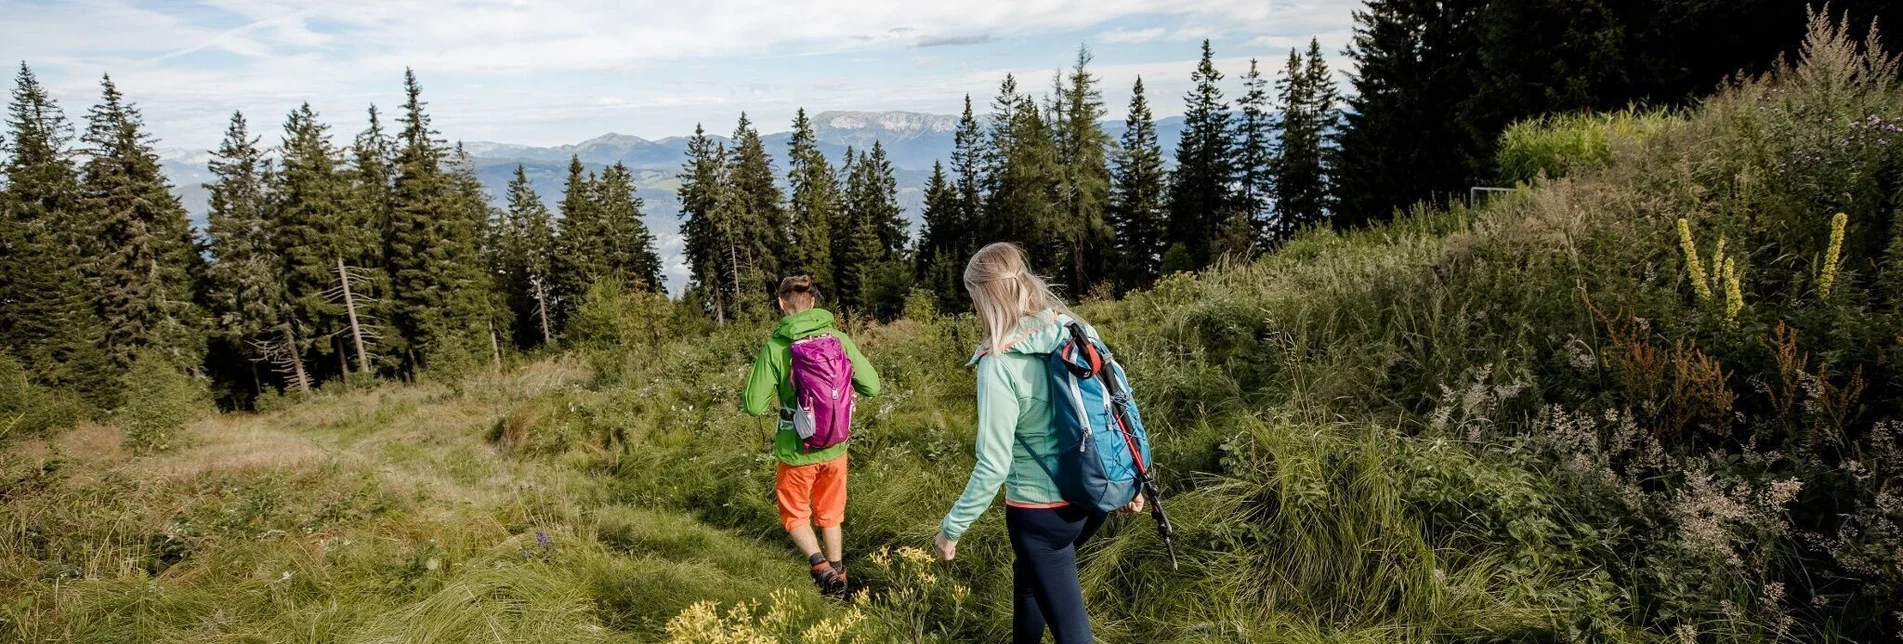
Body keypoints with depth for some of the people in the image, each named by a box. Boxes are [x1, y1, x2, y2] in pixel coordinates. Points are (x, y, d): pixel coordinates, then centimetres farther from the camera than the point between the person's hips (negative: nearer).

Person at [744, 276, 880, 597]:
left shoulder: (774, 348, -15)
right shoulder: (839, 339, -9)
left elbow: (755, 406, -13)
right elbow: (872, 387, -6)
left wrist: (750, 389, 8)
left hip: (796, 450, -3)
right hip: (835, 447, 3)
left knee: (795, 514, 19)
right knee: (831, 514, 24)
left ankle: (819, 563, -2)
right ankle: (837, 574, 33)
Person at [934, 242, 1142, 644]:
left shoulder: (999, 363, -21)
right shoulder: (1077, 329, -3)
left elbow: (994, 466, -21)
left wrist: (952, 527, -8)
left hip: (1041, 512, -7)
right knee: (1029, 577, 31)